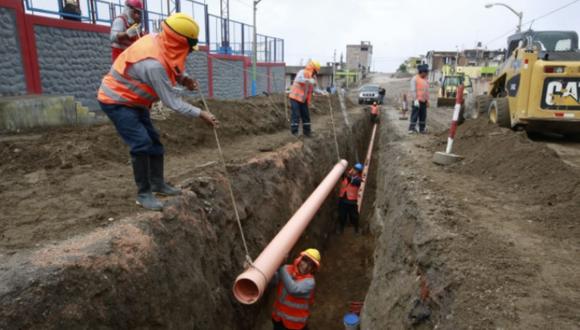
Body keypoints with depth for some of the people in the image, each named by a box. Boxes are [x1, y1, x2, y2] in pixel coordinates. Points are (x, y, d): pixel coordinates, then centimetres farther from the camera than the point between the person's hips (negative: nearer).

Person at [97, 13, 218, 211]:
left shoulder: (157, 41, -10)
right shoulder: (153, 63, -34)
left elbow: (171, 67, 9)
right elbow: (172, 102, -29)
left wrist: (184, 79, -11)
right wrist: (201, 114, -23)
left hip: (133, 101, 10)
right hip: (116, 101, -10)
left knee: (154, 140, 11)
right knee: (141, 143, -19)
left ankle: (158, 184, 22)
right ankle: (143, 193, -6)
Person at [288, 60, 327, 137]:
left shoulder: (313, 77, 9)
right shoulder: (302, 72, -16)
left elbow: (315, 88, 7)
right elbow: (298, 79, -37)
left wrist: (321, 92, -12)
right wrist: (308, 80, -49)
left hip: (303, 100, 8)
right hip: (295, 97, -8)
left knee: (306, 116, 10)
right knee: (296, 115, -9)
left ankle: (307, 132, 21)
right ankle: (294, 132, -1)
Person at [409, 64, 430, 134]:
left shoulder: (426, 80, 15)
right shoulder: (415, 79, -7)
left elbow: (427, 91, 19)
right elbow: (413, 90, -12)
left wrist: (427, 101, 16)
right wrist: (415, 100, -18)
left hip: (424, 101, 7)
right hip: (417, 101, -7)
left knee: (423, 116, 9)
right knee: (415, 115, -5)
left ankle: (422, 129, 17)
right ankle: (411, 128, 1)